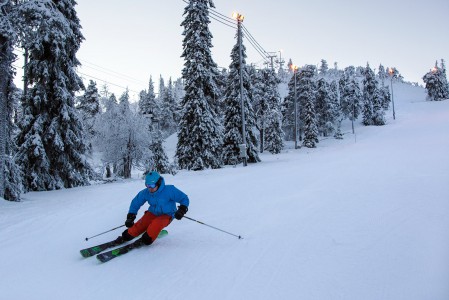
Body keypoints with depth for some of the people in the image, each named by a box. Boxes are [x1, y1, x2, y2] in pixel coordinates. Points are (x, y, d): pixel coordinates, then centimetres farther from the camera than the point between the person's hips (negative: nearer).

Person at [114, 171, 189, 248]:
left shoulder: (169, 190, -23)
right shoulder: (146, 192, -10)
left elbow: (184, 199, -15)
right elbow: (135, 203, 5)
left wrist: (182, 210, -29)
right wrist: (130, 217, 2)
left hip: (166, 216, -4)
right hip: (153, 213, 4)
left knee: (156, 223, -34)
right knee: (139, 226, -19)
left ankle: (146, 240, -18)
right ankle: (126, 237, 1)